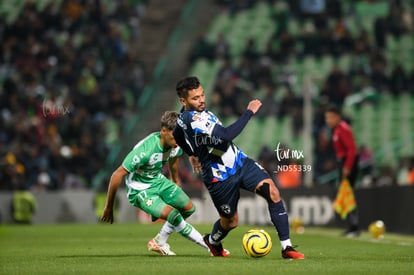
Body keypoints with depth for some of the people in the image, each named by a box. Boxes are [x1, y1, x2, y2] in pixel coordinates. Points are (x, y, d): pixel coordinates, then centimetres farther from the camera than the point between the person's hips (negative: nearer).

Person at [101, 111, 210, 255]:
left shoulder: (176, 144, -14)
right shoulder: (145, 150, -35)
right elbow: (117, 175, -29)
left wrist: (175, 180, 32)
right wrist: (109, 208, -21)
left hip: (158, 180, 8)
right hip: (140, 190, -8)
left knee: (189, 208, 8)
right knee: (171, 214, -24)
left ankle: (159, 242, 23)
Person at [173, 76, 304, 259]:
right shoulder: (194, 118, -26)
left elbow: (177, 136, 28)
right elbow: (227, 135, -36)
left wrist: (193, 153, 39)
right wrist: (249, 112, -29)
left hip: (240, 162, 9)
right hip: (221, 178, -9)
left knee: (272, 191, -13)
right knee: (231, 221, 10)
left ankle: (286, 247, -11)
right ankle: (212, 241, 48)